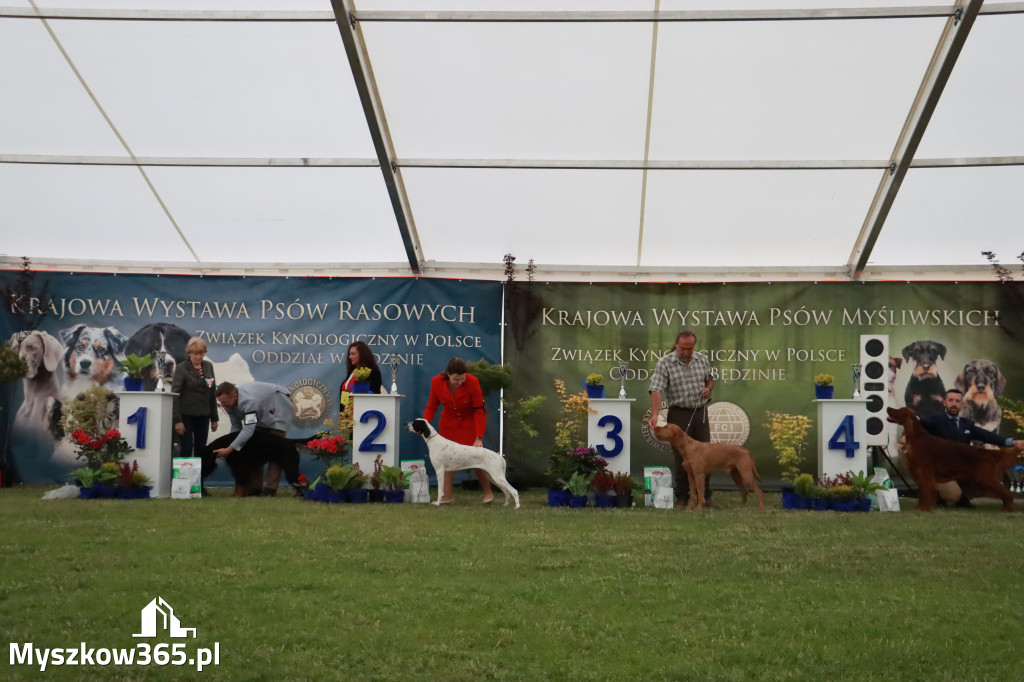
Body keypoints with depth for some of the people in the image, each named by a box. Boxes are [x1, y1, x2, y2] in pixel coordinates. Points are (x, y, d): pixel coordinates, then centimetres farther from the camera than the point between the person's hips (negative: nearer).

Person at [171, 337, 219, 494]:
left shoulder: (208, 366, 10)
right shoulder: (182, 368, -5)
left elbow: (213, 393, 14)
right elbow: (175, 394, -9)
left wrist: (214, 418, 11)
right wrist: (177, 421, -15)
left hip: (203, 416, 5)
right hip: (187, 415, -5)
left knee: (201, 450, 6)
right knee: (186, 449, -6)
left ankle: (200, 485, 11)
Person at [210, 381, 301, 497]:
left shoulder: (248, 400, -42)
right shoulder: (229, 403, -16)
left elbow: (248, 429, -46)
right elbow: (236, 427, -6)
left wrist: (229, 449, -48)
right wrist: (229, 443, -18)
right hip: (262, 412, 8)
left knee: (274, 442, -16)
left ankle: (271, 487, -18)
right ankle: (255, 487, -2)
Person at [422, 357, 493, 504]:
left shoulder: (472, 382, -28)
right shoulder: (437, 382, -21)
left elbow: (479, 410, -21)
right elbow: (431, 406, -6)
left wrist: (479, 437, -26)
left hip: (469, 424, -2)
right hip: (448, 424, 2)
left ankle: (488, 492, 14)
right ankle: (447, 496, 6)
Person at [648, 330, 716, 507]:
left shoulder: (702, 360, 6)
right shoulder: (665, 363, -9)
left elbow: (710, 379, 22)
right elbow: (657, 390, -18)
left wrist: (709, 388, -3)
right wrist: (654, 415, -31)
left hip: (701, 413, 4)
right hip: (679, 414, -4)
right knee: (681, 457, 0)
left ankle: (705, 496, 16)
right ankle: (682, 497, 10)